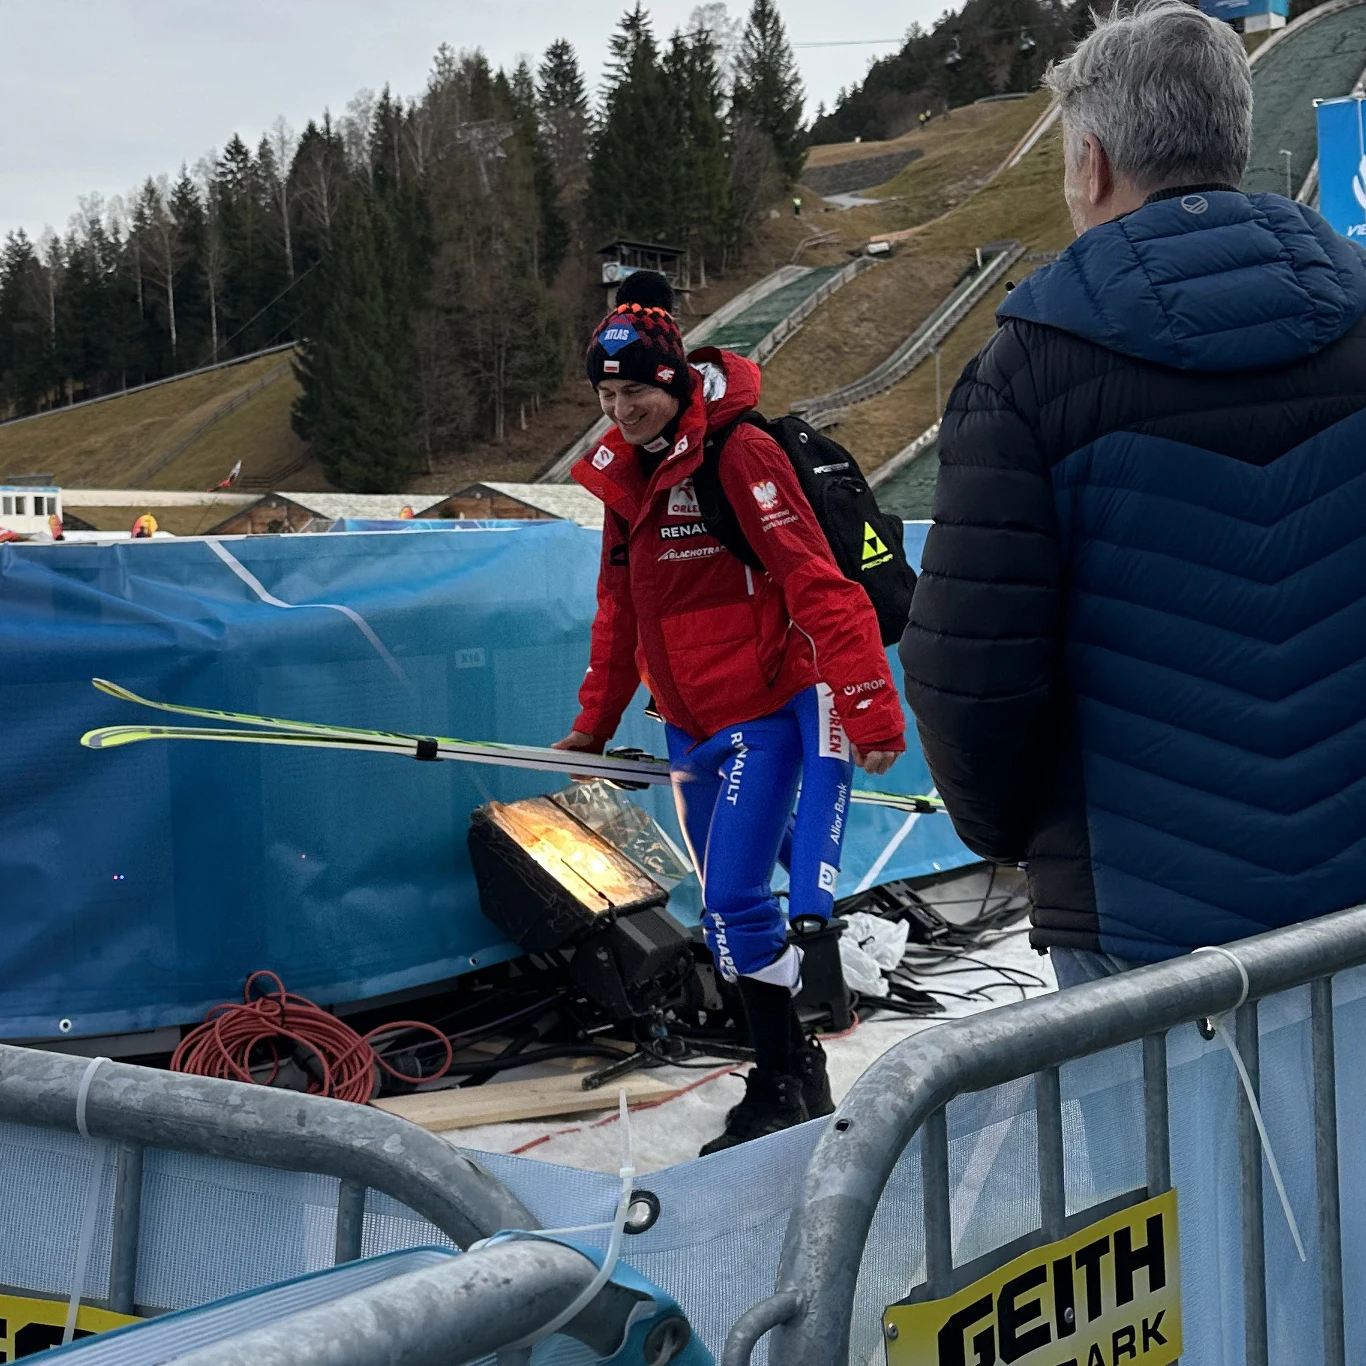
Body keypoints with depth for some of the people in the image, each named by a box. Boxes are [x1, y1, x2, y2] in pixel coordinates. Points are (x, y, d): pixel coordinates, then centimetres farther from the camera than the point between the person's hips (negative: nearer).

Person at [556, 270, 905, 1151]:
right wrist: (595, 722, 22)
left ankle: (784, 1087, 2)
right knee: (730, 903, 13)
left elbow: (819, 587, -23)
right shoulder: (626, 473, 7)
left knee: (734, 901, -13)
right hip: (690, 728, 8)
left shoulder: (738, 455, -18)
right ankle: (795, 1064, 27)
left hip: (766, 713, -8)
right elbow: (620, 608, 19)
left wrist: (870, 711, -28)